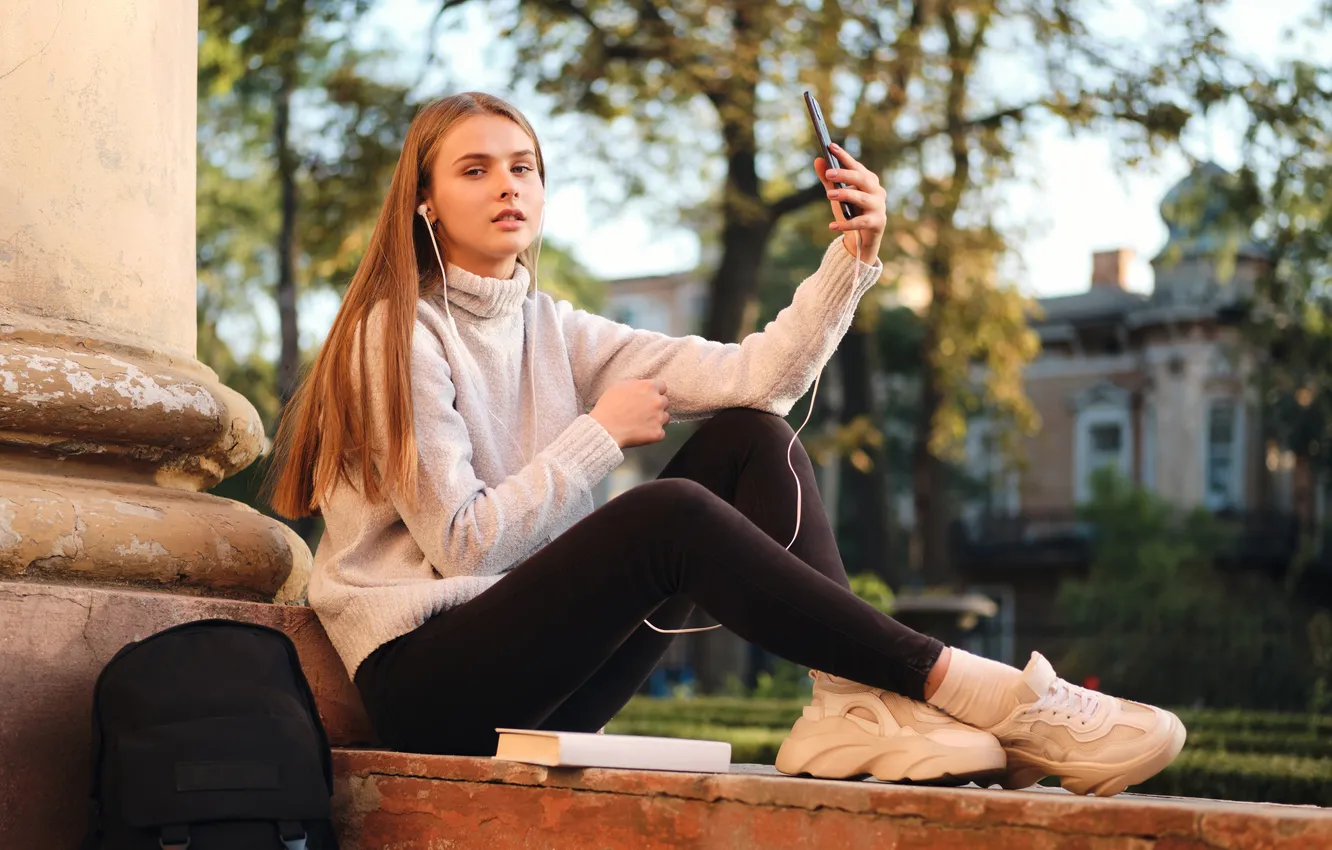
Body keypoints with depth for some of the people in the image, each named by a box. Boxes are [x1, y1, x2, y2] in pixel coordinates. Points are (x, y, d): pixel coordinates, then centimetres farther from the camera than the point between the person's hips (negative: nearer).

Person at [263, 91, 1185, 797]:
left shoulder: (556, 333, 10)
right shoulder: (398, 334, -8)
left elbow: (755, 377, -2)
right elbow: (460, 543, -15)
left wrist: (851, 257, -14)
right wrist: (600, 434, -9)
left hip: (534, 672, 7)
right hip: (421, 679, -7)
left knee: (748, 441, -5)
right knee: (669, 513, -30)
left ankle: (857, 701, -24)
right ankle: (986, 694, -30)